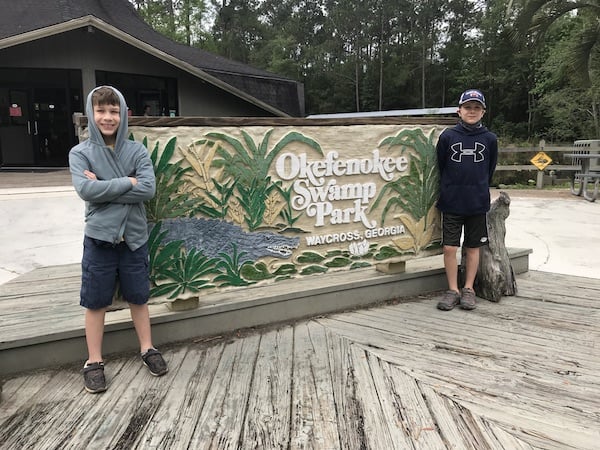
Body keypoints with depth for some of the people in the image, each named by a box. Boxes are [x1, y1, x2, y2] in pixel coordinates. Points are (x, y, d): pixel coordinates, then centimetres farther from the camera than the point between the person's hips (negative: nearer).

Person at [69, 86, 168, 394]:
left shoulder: (137, 151, 0)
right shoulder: (80, 153, -2)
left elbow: (148, 189, -14)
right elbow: (85, 190, -18)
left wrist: (104, 188, -15)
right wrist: (128, 183, -14)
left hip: (134, 236, 1)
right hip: (99, 238, -1)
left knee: (138, 297, 14)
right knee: (95, 301, 9)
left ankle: (147, 349, 31)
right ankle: (94, 362, 24)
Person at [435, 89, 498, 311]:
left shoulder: (490, 139, 2)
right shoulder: (447, 136, -2)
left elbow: (490, 170, 12)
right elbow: (440, 167, 5)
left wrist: (480, 190, 14)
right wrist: (447, 192, 9)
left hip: (478, 203, 1)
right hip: (451, 203, -1)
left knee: (473, 247, 9)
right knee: (449, 247, -1)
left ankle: (468, 289, 21)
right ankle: (453, 290, 13)